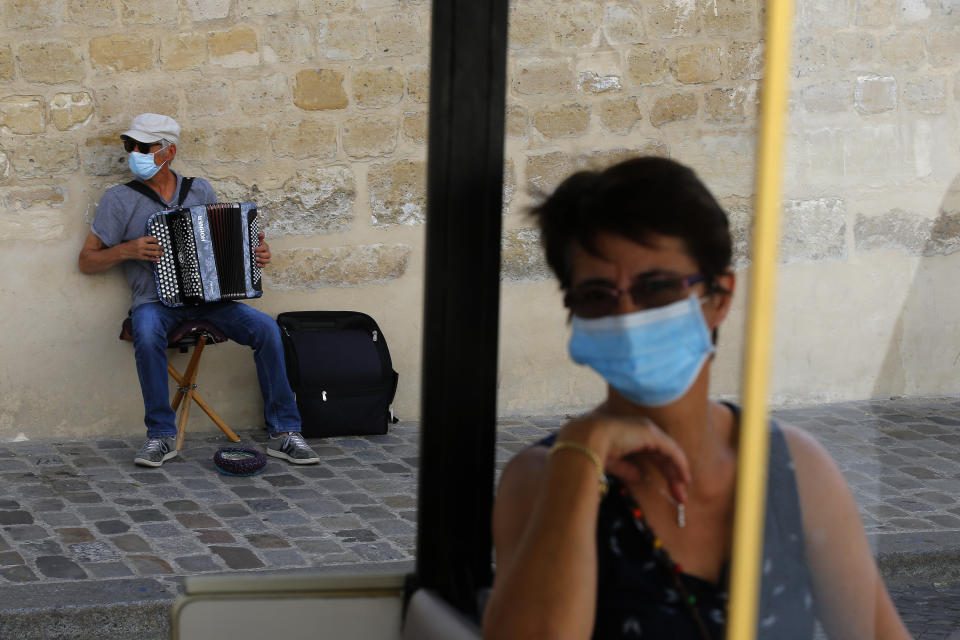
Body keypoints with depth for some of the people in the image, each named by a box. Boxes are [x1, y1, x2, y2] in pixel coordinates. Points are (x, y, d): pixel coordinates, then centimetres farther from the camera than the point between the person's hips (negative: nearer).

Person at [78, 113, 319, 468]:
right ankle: (161, 436, -23)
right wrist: (127, 250, -13)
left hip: (207, 299, 3)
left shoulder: (200, 190, 10)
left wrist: (256, 253, 0)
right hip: (155, 302, -3)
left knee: (265, 328, -21)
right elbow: (87, 261, 4)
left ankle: (284, 433, -13)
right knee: (147, 333, -38)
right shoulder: (119, 199, 2)